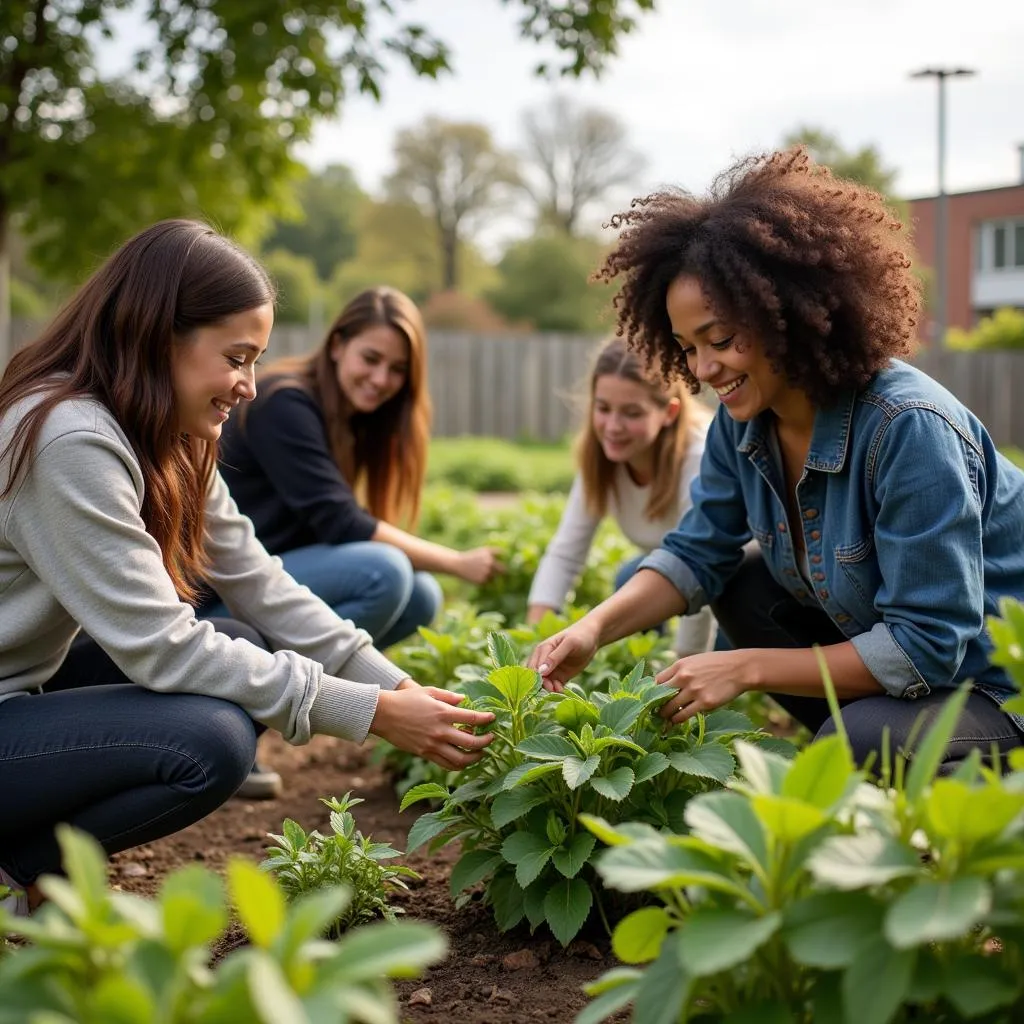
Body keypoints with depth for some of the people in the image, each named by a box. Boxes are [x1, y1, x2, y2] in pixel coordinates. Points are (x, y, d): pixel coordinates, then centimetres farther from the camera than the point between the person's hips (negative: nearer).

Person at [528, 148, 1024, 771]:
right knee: (741, 584, 0)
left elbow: (926, 645, -29)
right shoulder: (743, 423, -6)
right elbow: (697, 554, 2)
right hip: (880, 639, 8)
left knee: (858, 745, -31)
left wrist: (747, 668, -27)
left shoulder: (907, 428, -30)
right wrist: (594, 630, -16)